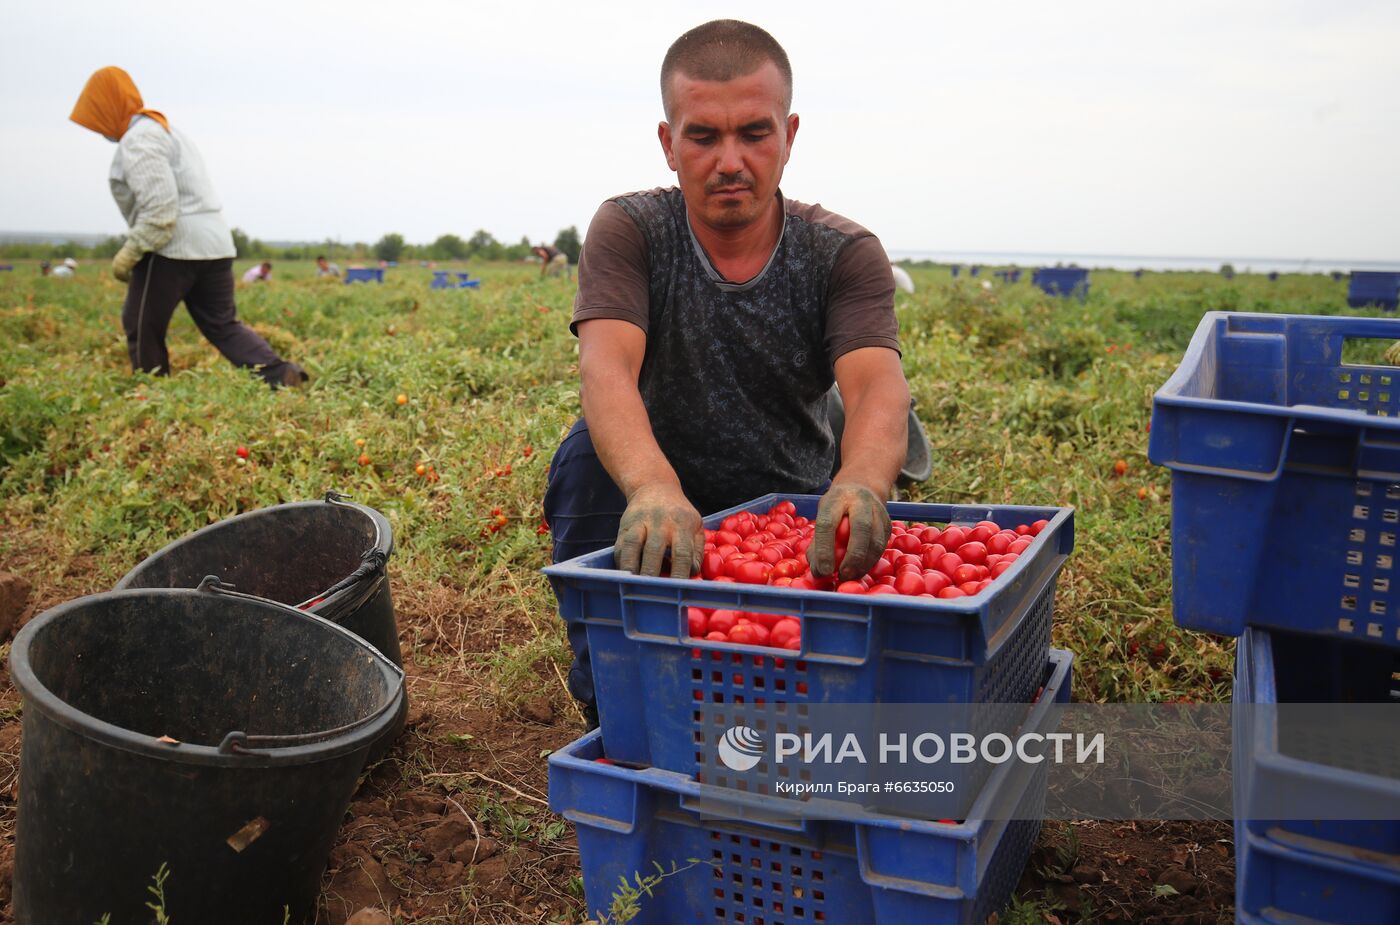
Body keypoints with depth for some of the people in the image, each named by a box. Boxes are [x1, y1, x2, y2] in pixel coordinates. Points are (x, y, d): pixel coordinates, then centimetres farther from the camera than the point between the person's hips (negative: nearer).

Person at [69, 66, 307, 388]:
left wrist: (129, 254, -14)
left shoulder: (138, 140, -10)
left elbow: (159, 209, -21)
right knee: (222, 324, 10)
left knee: (142, 329, 5)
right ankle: (282, 374, -5)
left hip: (174, 248, -9)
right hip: (214, 243, 10)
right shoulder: (165, 129, 22)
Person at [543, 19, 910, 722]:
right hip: (656, 509, 0)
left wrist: (861, 484, -53)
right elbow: (606, 369, -30)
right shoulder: (627, 232, -11)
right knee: (588, 453, -30)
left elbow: (879, 387, -28)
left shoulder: (846, 255, -10)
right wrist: (653, 489, -52)